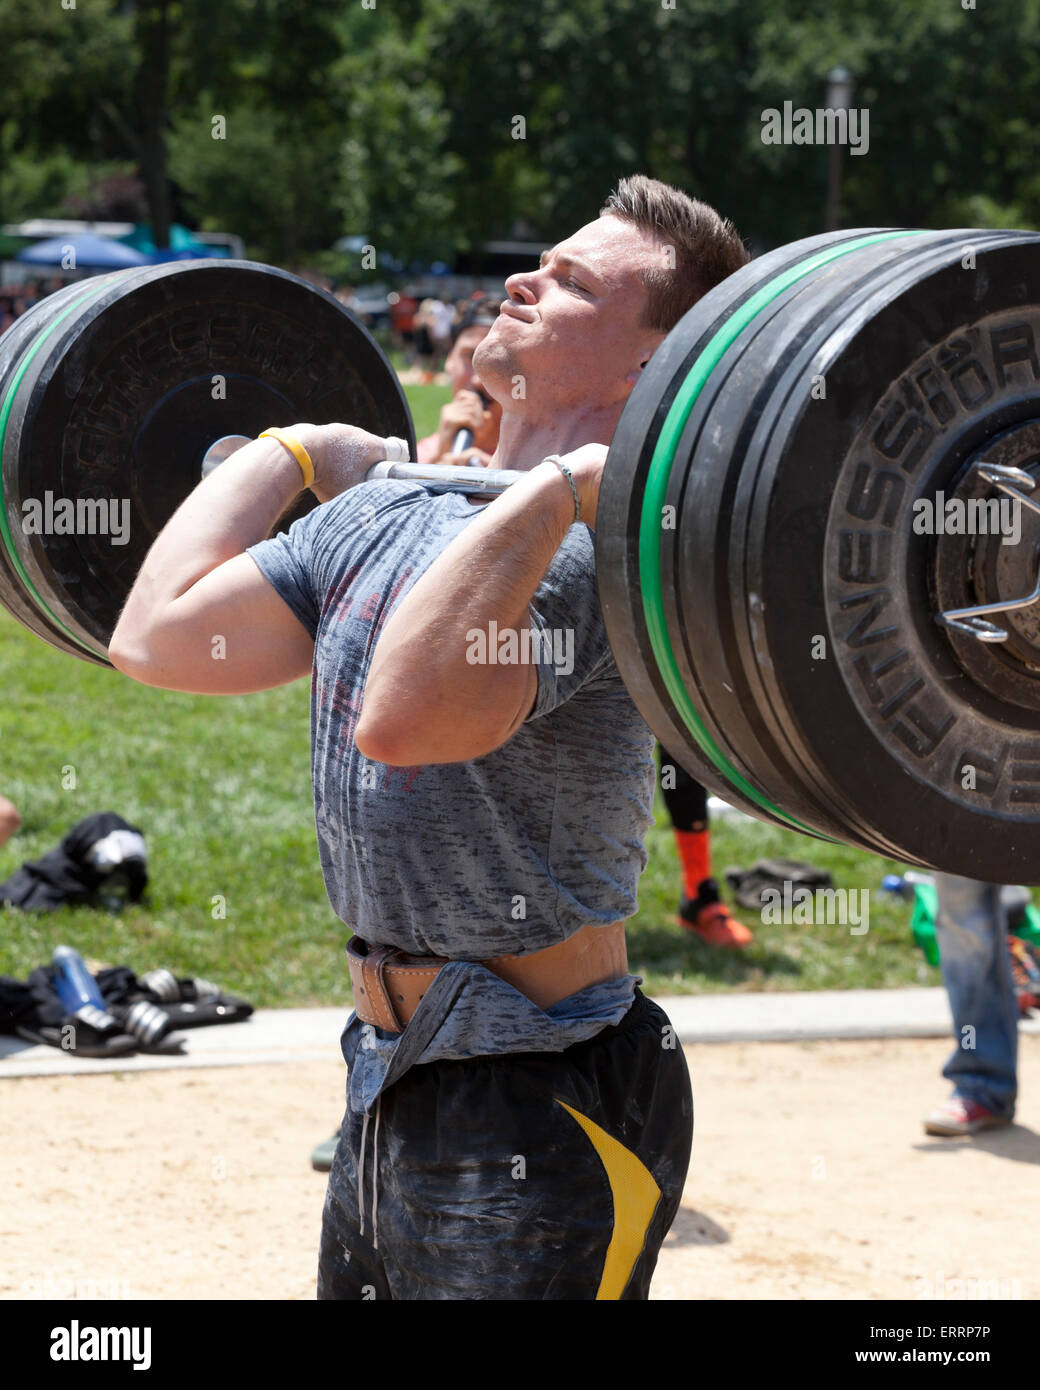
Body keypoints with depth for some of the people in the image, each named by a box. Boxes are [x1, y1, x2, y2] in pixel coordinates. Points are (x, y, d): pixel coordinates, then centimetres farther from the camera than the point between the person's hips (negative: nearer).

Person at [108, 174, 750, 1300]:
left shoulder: (602, 542, -19)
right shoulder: (389, 513, 8)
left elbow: (405, 717, -37)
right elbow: (159, 636, 6)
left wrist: (553, 492, -31)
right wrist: (291, 451, 14)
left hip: (543, 1110, -9)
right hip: (391, 1083, 9)